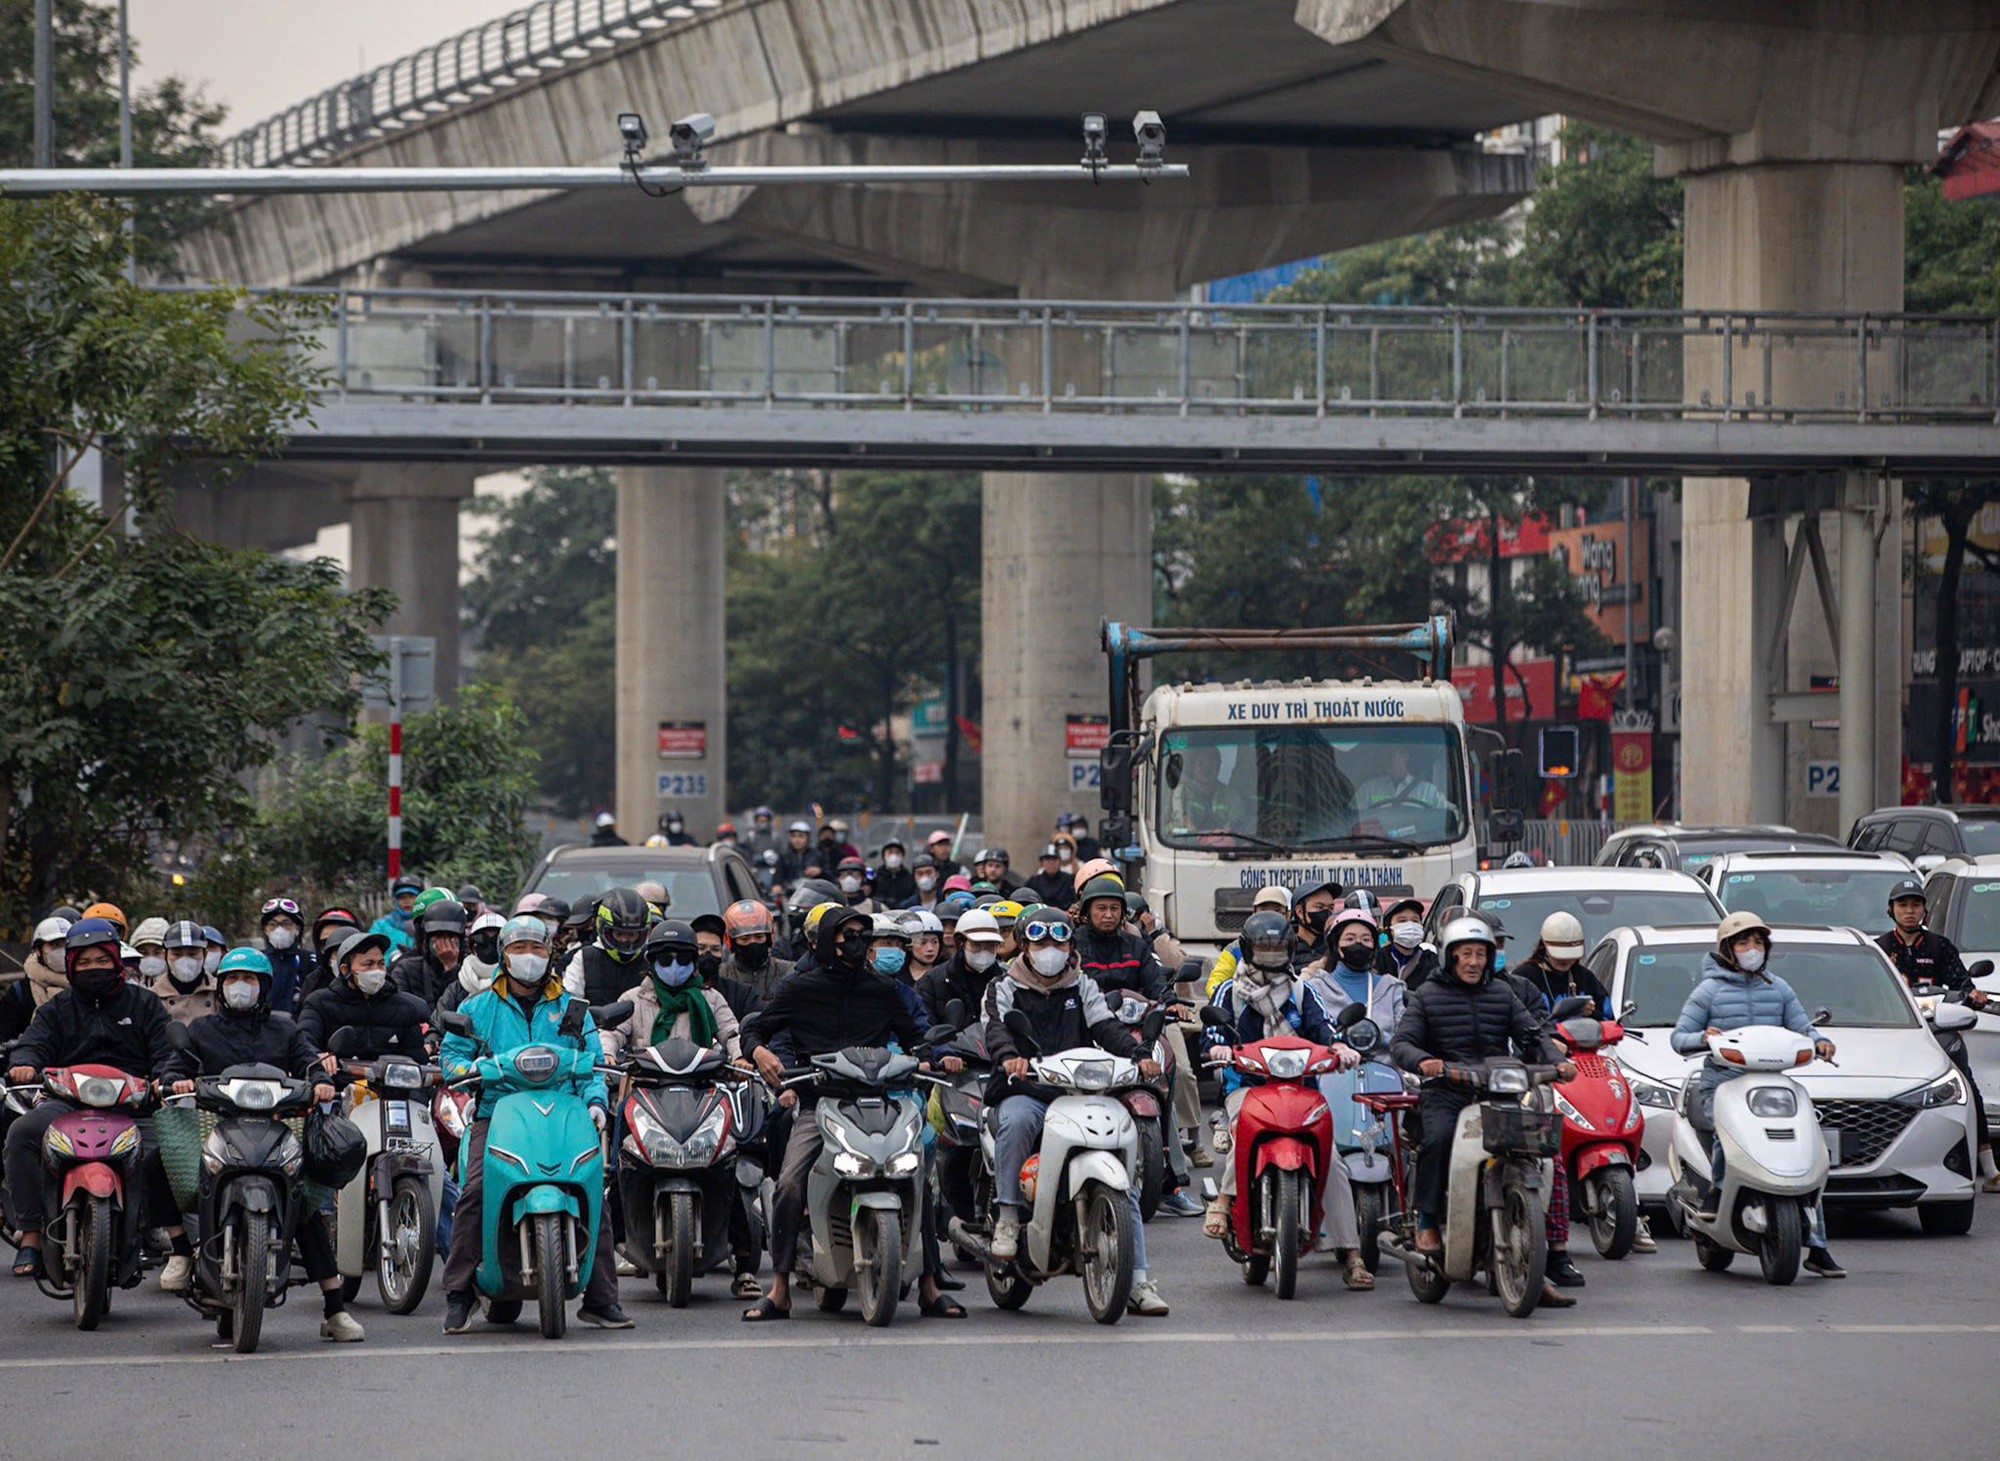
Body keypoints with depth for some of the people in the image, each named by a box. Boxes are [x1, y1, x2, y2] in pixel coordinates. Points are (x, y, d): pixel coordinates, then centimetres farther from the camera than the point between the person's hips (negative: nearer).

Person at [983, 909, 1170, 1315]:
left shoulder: (1083, 987, 19)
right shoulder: (1004, 988, 11)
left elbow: (1106, 1026, 3)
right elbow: (996, 1027, -9)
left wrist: (1138, 1056, -18)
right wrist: (1009, 1056, -33)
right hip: (1025, 1092, -3)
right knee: (1017, 1120, -40)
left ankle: (1138, 1281, -11)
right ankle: (1008, 1215, -29)